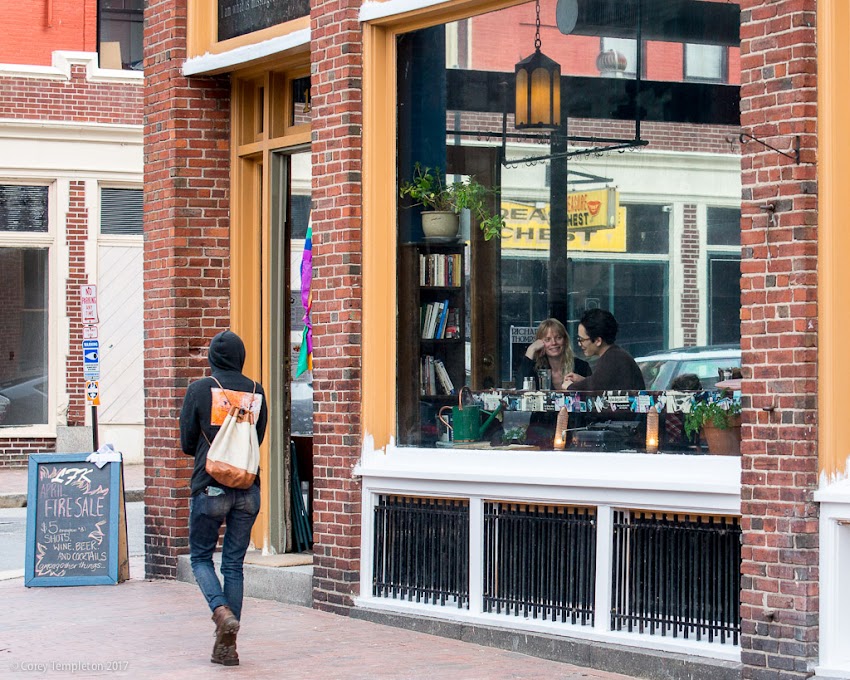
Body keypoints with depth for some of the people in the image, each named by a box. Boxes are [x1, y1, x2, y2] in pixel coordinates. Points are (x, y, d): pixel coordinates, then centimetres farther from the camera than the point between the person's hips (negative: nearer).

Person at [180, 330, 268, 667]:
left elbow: (187, 443, 0)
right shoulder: (256, 392, 3)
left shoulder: (200, 390, -6)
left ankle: (222, 611, -15)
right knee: (234, 563, 9)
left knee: (200, 557, 12)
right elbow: (258, 439, 11)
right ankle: (227, 646, 7)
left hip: (210, 489, -3)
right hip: (248, 490, 3)